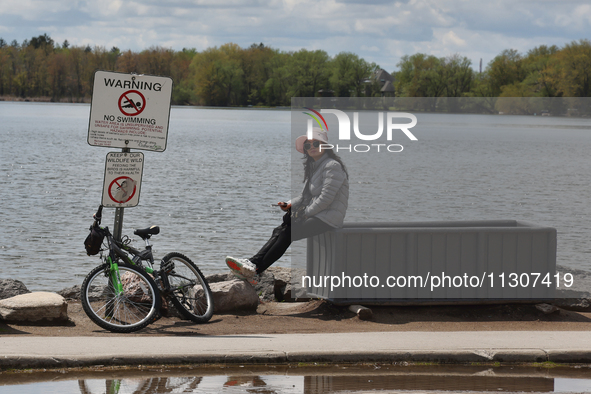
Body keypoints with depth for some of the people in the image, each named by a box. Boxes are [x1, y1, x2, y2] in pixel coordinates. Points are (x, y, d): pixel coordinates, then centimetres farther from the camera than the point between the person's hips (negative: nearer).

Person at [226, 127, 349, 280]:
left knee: (288, 233, -21)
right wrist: (290, 205, 3)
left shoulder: (332, 166, -11)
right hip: (314, 215, 9)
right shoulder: (313, 167, 20)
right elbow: (306, 197, 22)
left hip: (328, 220, -9)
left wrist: (306, 213, -11)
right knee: (280, 230, -11)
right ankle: (253, 262, -26)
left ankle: (256, 268, -26)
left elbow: (326, 198, -18)